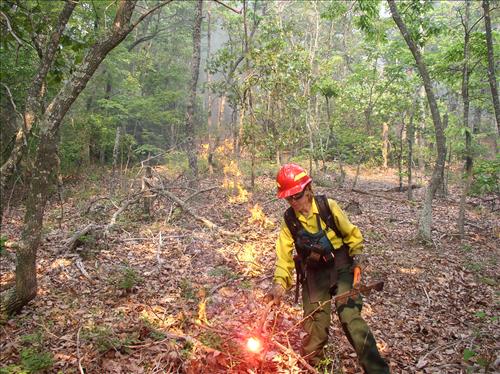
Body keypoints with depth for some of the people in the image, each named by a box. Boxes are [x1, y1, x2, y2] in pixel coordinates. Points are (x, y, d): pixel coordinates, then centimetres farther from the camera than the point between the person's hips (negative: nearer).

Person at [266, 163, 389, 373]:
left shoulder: (328, 206, -14)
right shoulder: (289, 220, -8)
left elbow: (352, 234, -2)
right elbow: (284, 255, -7)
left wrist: (357, 261, -6)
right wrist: (279, 283, -20)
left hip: (340, 267, -2)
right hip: (314, 273, 3)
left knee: (350, 316, -14)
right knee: (314, 320, 10)